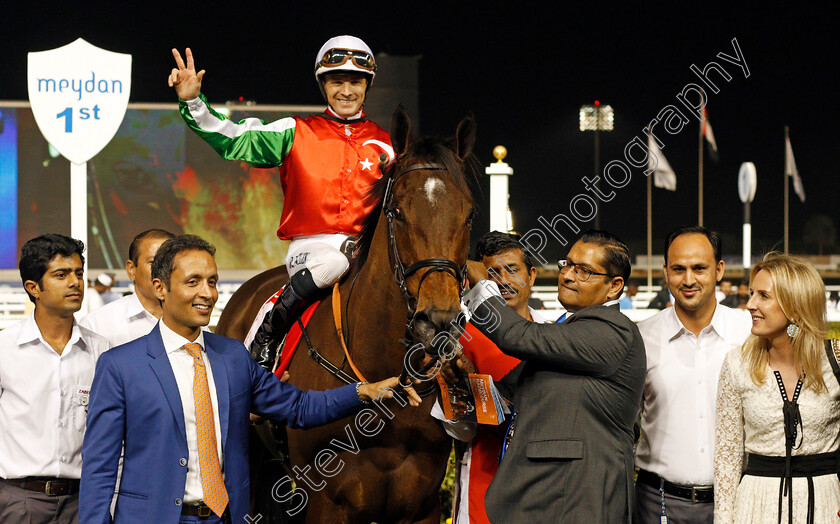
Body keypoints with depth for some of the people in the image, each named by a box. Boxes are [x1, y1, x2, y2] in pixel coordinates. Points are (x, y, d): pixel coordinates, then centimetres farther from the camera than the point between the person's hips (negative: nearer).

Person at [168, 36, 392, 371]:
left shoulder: (384, 143, 14)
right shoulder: (297, 133, 8)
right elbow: (234, 139, 0)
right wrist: (193, 103, -13)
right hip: (312, 245, -4)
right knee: (334, 264, -36)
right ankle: (265, 337, -21)